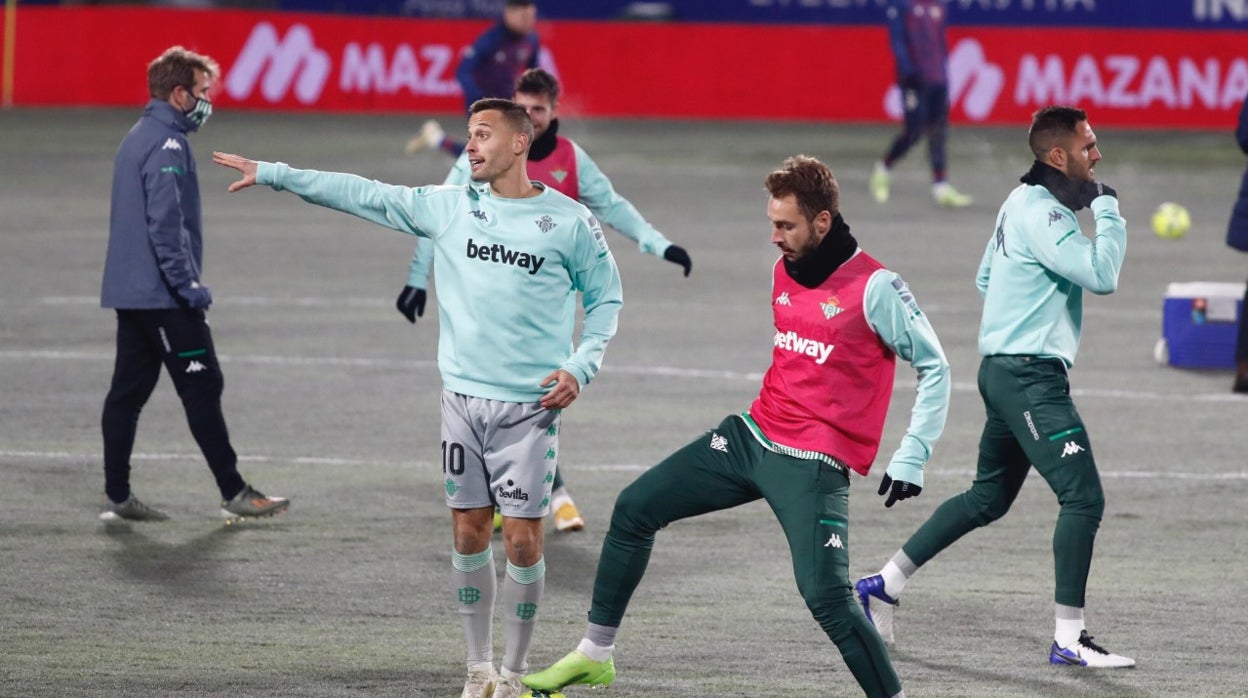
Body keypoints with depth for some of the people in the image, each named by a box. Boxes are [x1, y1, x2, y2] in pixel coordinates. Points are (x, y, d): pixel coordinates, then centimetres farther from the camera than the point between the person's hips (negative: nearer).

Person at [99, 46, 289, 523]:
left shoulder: (138, 139, 16)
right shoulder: (166, 146, -15)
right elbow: (165, 225, -22)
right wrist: (188, 286, -20)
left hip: (129, 291, 10)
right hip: (161, 293, -10)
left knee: (129, 390, 8)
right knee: (202, 388, -5)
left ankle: (117, 496, 8)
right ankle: (233, 493, -2)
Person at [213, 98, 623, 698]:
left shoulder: (570, 222, -2)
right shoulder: (448, 207, 6)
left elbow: (606, 298, 8)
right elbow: (363, 195, 8)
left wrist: (579, 367, -5)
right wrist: (272, 174, 7)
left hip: (530, 406, -3)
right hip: (463, 396, 3)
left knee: (523, 541, -4)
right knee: (468, 535, 4)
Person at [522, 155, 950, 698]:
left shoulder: (874, 287, -13)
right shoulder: (783, 272, 8)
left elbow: (934, 367, -8)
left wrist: (911, 459, -12)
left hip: (814, 464, -8)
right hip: (753, 435, 8)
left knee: (826, 597, -21)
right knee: (635, 508, 7)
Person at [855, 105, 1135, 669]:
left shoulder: (1021, 202, 14)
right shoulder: (1042, 213, -17)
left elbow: (985, 279, 25)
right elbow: (1102, 275, -25)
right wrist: (1108, 210, -13)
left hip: (1006, 370, 10)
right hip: (1029, 376, -10)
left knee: (988, 499, 21)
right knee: (1084, 497, -11)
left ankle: (884, 585, 26)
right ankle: (1069, 639, -10)